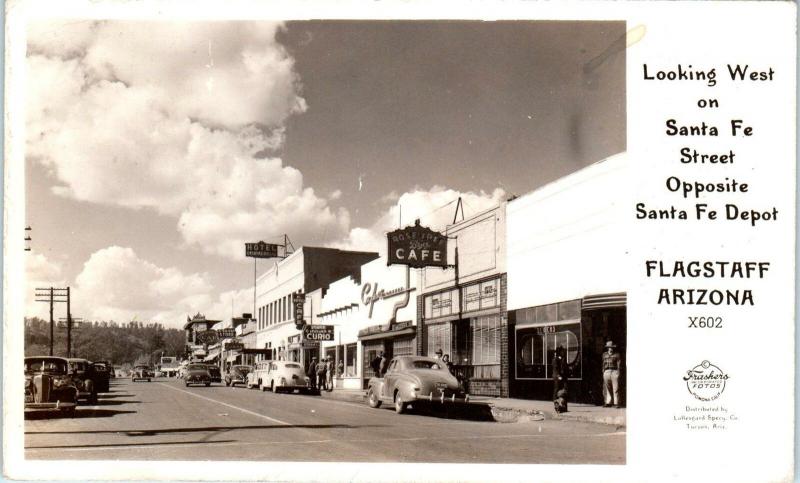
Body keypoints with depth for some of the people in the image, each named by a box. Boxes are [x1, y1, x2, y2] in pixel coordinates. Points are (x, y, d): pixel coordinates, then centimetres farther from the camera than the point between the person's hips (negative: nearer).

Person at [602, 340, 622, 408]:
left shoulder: (616, 355, 5)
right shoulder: (604, 354, 16)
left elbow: (619, 364, 2)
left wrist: (618, 372, -6)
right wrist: (603, 371, 15)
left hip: (614, 371, -4)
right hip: (606, 371, 4)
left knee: (615, 388, -6)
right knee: (608, 389, 5)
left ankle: (616, 403, -5)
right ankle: (608, 402, 10)